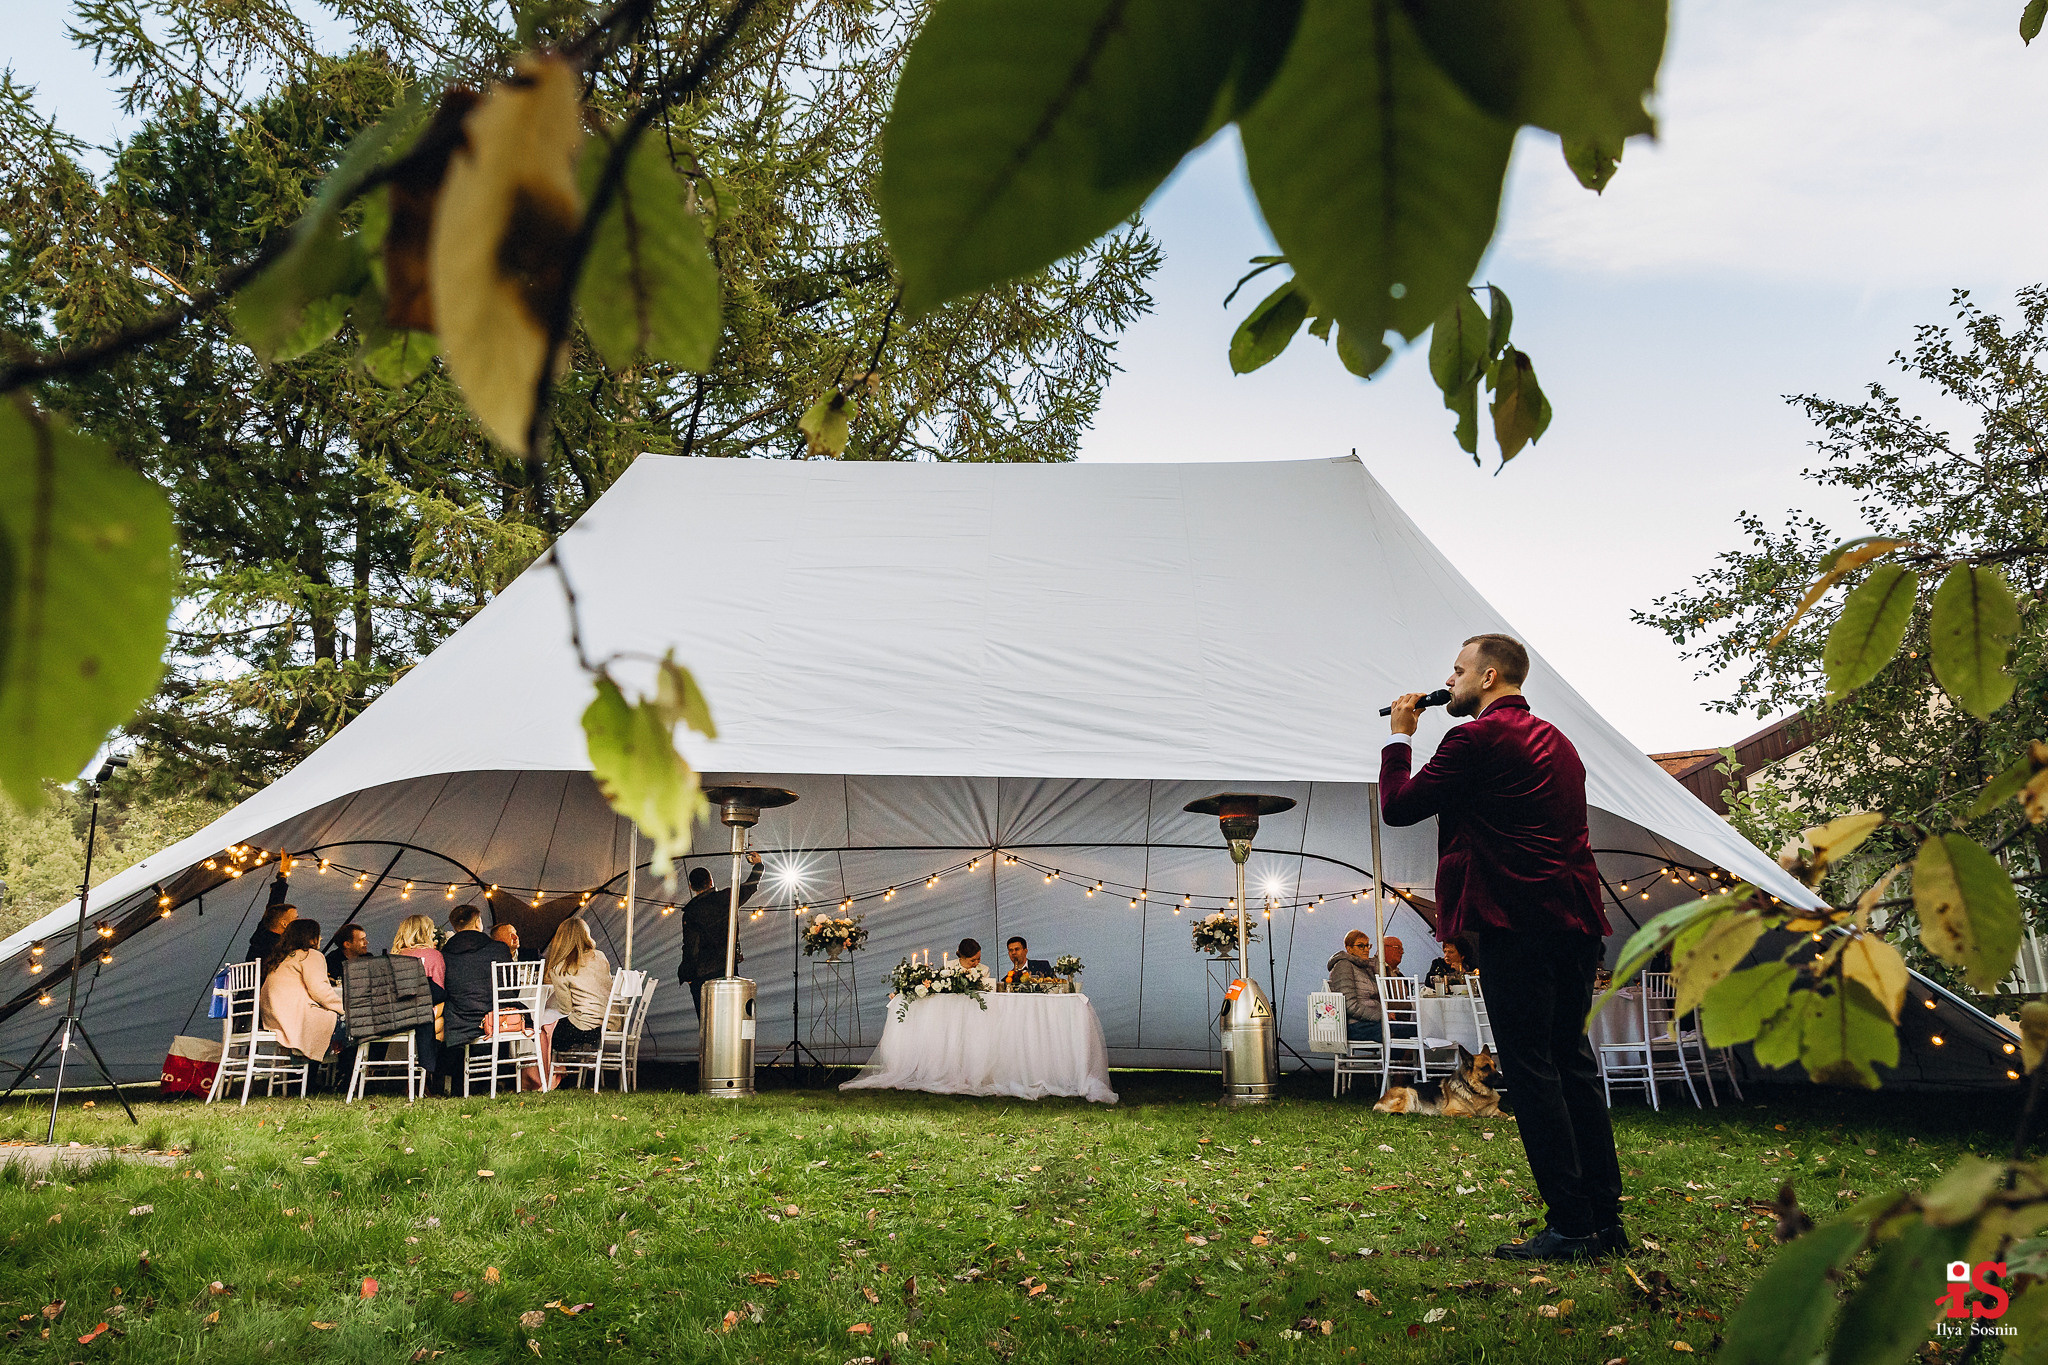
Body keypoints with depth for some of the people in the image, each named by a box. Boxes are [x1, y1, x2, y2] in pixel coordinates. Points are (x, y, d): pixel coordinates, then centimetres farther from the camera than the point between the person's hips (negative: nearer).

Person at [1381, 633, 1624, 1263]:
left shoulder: (1476, 738, -8)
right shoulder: (1556, 740, 19)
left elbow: (1398, 806, -4)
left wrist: (1399, 737, 8)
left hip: (1517, 923, -9)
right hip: (1576, 919, 9)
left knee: (1530, 1069, -4)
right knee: (1572, 1064, 12)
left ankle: (1569, 1228, -4)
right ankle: (1605, 1221, 16)